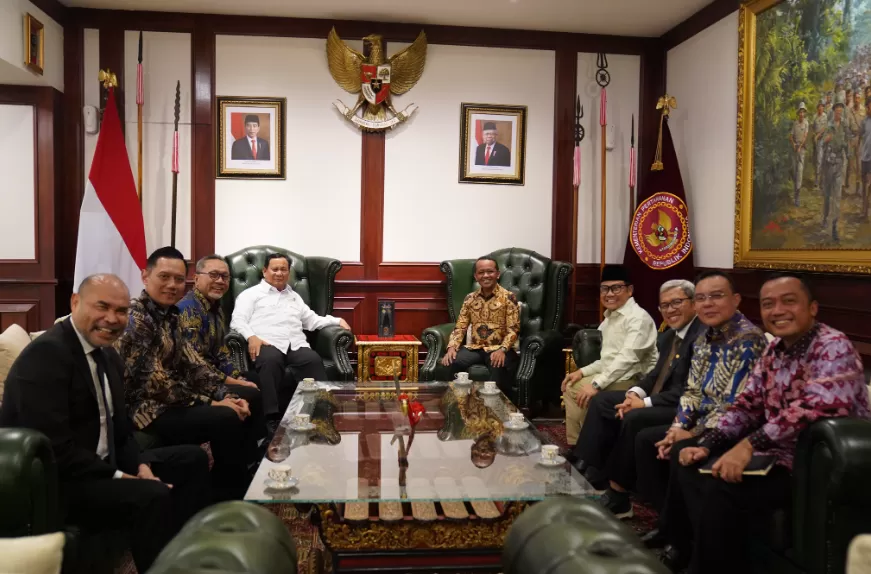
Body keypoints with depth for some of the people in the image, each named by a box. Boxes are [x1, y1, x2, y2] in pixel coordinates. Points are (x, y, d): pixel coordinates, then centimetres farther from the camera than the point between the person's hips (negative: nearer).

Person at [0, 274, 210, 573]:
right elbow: (53, 448, -28)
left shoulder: (107, 354, 9)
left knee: (193, 459, 10)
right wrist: (118, 477, -21)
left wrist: (140, 465, -7)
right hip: (53, 481, -10)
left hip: (103, 464, 10)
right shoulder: (45, 354, -20)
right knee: (152, 496, -30)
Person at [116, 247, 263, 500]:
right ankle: (227, 496, -7)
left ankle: (248, 476, 21)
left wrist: (225, 395, -6)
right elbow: (157, 384, -24)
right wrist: (210, 403, -19)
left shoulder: (169, 314, 9)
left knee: (250, 396, 13)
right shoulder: (136, 319, -20)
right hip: (150, 410, -10)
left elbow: (192, 364, 8)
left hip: (177, 398, 10)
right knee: (227, 419, -29)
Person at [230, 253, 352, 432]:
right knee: (270, 360, -39)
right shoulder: (251, 294, 18)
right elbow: (237, 321, 5)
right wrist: (251, 337, -16)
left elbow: (312, 320, 29)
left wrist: (338, 321, 14)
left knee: (314, 359, -30)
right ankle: (272, 418, -39)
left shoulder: (295, 296, 33)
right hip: (267, 344, -4)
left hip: (296, 345, 4)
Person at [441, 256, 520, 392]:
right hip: (474, 348, 3)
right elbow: (460, 327, 8)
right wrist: (452, 347, -10)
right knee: (452, 363, -26)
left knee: (499, 367, -36)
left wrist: (502, 350, -23)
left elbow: (513, 329, -6)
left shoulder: (508, 297, 0)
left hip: (498, 348, -3)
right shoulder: (470, 298, 11)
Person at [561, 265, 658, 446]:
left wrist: (597, 384, -28)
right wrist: (583, 371, 1)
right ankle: (575, 445, 13)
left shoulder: (638, 318, -15)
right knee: (571, 387, 5)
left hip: (633, 382, -9)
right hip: (614, 376, 10)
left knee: (581, 392, -17)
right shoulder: (609, 318, 14)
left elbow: (627, 358, -25)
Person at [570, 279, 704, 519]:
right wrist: (635, 393, -5)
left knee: (634, 418, -31)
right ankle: (588, 473, 4)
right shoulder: (669, 336, 12)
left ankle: (618, 497, -16)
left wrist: (645, 403, -22)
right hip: (657, 397, 11)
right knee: (601, 400, 7)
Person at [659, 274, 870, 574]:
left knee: (722, 488, -30)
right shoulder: (775, 349, 8)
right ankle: (687, 545, 22)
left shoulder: (833, 348, -17)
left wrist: (749, 444, -37)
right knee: (684, 453, 11)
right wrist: (706, 444, -3)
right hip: (776, 451, 9)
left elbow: (816, 408, -34)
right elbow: (748, 405, 10)